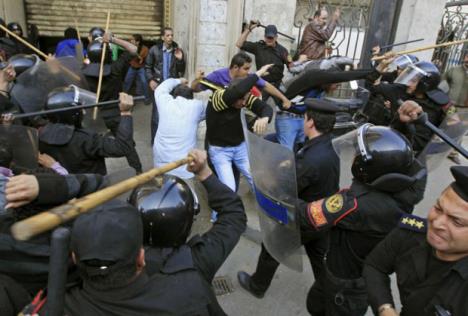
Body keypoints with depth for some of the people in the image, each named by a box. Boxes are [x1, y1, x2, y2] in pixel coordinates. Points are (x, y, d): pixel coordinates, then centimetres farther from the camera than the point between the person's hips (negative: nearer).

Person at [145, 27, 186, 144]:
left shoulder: (177, 51, 2)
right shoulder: (155, 49, -1)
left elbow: (181, 71, 2)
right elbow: (147, 66, 6)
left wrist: (180, 60, -15)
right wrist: (150, 80, -7)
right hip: (158, 85, -1)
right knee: (157, 113, 3)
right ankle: (155, 139, 16)